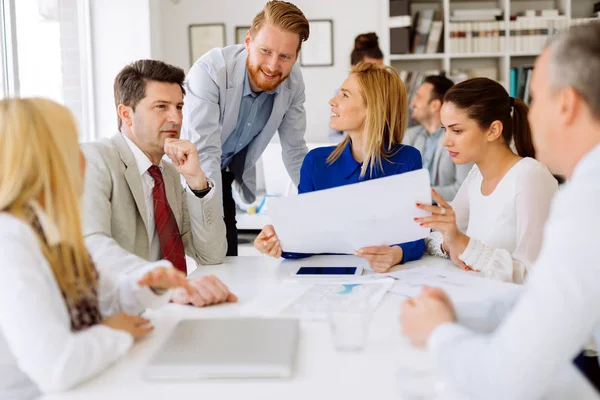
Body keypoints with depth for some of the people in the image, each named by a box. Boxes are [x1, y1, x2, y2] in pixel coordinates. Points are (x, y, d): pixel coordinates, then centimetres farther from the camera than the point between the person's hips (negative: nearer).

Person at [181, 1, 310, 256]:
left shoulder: (293, 81, -16)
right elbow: (204, 153, -37)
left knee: (226, 258, 4)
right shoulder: (210, 71, -32)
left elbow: (295, 151, -4)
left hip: (227, 173, 4)